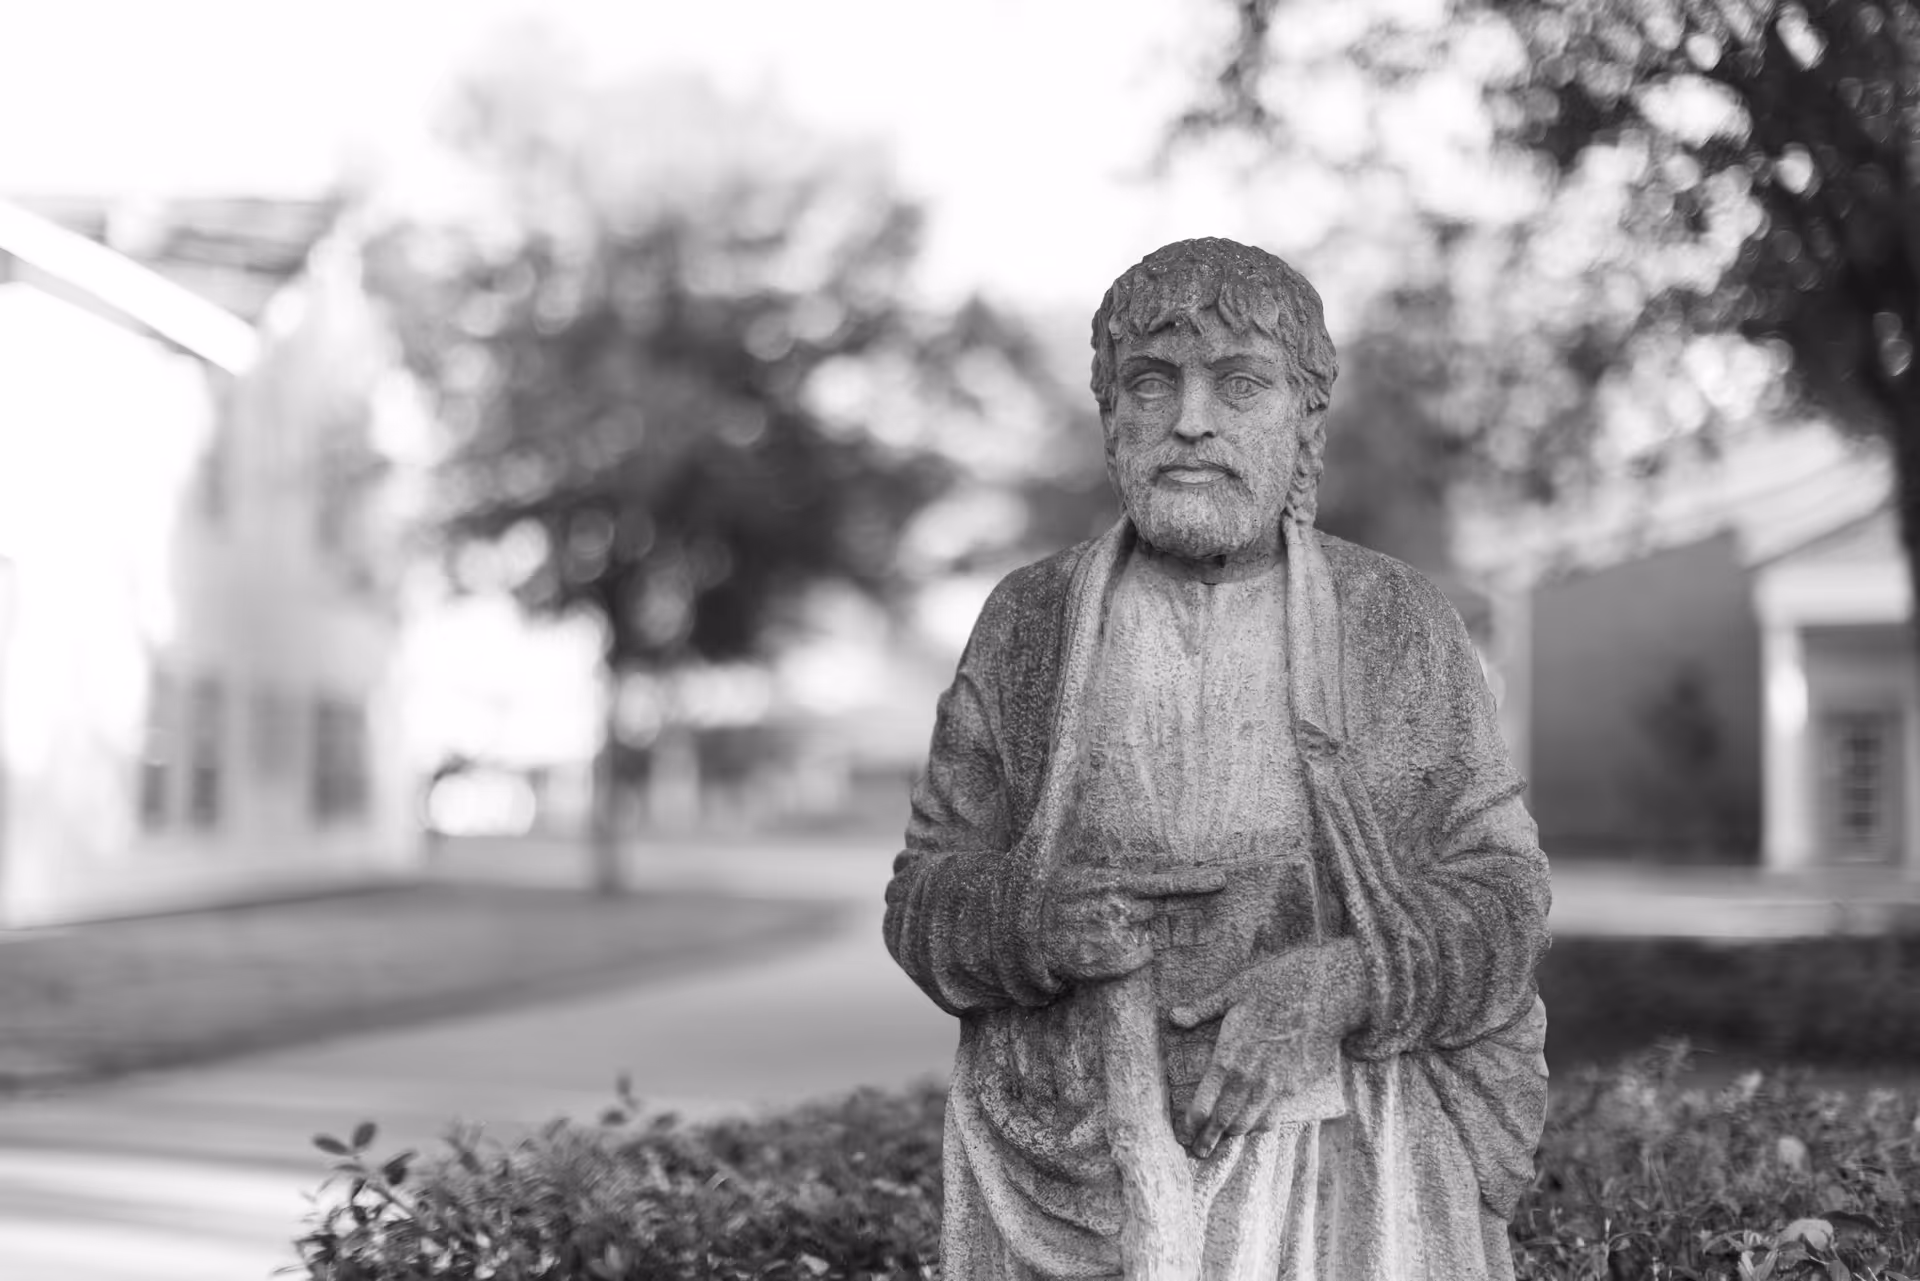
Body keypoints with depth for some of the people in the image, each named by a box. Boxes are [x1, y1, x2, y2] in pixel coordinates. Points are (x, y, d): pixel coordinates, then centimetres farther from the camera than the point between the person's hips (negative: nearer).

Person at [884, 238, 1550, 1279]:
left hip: (1338, 1175, -1)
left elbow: (1496, 905, 0)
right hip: (1071, 1175, 1)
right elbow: (927, 905, 4)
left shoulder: (1400, 625, 1)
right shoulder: (1025, 625, 4)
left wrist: (1334, 987, -18)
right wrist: (1032, 917, -18)